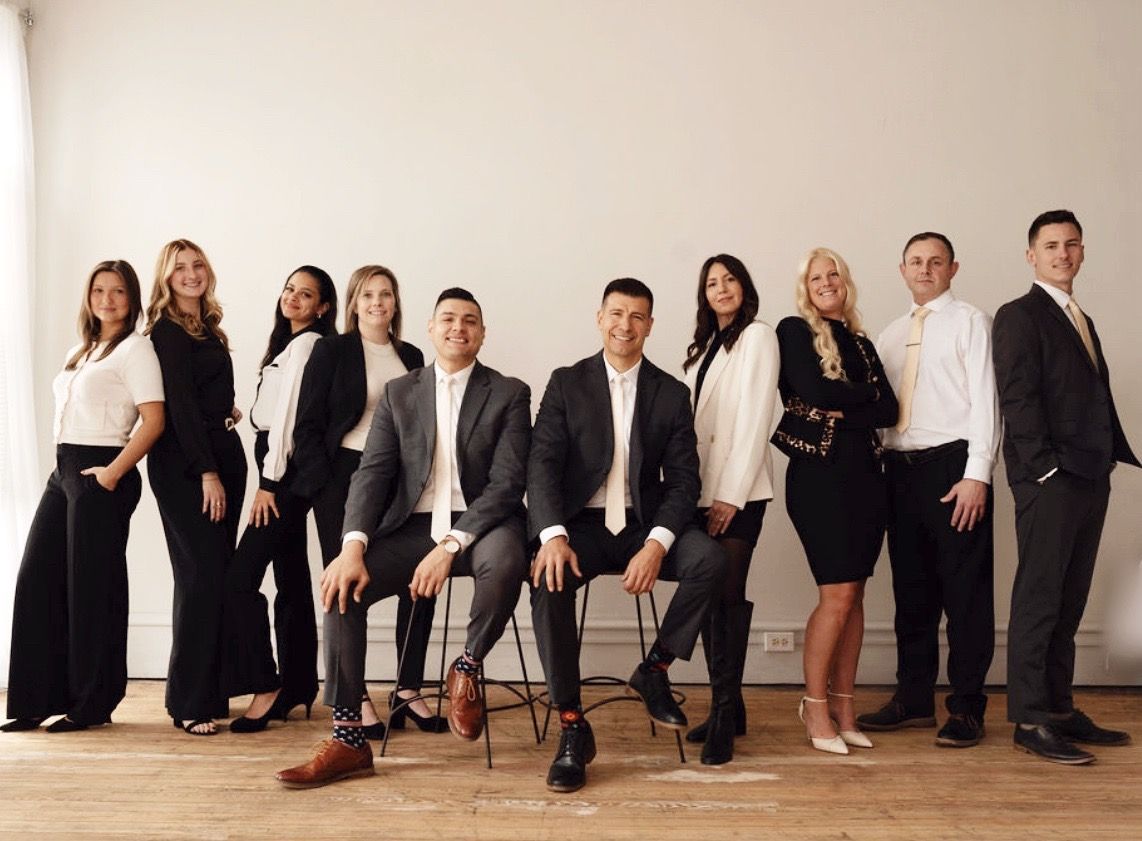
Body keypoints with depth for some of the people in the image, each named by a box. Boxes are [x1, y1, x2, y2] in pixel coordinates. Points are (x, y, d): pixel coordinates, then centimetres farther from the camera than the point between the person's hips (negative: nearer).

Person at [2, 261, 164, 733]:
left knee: (92, 587, -2)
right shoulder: (80, 351, 18)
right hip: (63, 470, 8)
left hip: (101, 473, -8)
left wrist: (114, 472, -17)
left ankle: (93, 704, 10)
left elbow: (153, 419, -14)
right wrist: (65, 465, 10)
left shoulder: (134, 349, -5)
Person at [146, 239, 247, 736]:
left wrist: (227, 411, 6)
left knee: (218, 573, 8)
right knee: (202, 575, -9)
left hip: (223, 452, 8)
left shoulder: (209, 328, 17)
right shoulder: (167, 330, -7)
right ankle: (189, 703, -2)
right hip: (184, 462, -8)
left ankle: (212, 690, 16)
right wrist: (206, 472, -17)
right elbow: (180, 404, -14)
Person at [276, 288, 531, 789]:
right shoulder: (399, 393, 13)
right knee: (341, 586, -21)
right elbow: (373, 473, 3)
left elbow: (507, 482, -8)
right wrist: (354, 545, -16)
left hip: (479, 522, -3)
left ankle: (467, 668, -7)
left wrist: (450, 546, -21)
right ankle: (347, 738, -12)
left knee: (506, 563, -37)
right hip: (412, 525, 3)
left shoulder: (509, 394, 3)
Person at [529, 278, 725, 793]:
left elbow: (683, 479, 0)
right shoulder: (566, 383, 4)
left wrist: (656, 544, -19)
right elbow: (542, 463, -6)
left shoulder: (672, 394, 7)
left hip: (644, 525, 2)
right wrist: (552, 536, -24)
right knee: (549, 583, -31)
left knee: (709, 559, -27)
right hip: (580, 525, -1)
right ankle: (572, 727, -18)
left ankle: (654, 670, -4)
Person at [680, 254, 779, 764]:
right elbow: (693, 419, 15)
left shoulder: (757, 336, -2)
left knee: (726, 594, -9)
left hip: (738, 492, -7)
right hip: (701, 490, 7)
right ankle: (727, 708, 16)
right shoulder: (704, 346, 20)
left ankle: (725, 716, -5)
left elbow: (754, 417, -11)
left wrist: (731, 493, -16)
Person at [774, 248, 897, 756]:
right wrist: (866, 392, 1)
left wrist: (843, 411, -9)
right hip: (819, 474, -6)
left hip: (864, 474, 6)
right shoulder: (794, 331, 2)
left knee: (853, 595, 6)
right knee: (837, 595, -9)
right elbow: (814, 391, -13)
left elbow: (889, 411, 6)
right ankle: (815, 708, 5)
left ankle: (843, 708, 14)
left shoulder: (861, 343, 18)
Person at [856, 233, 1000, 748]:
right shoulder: (891, 335, 18)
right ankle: (915, 699, 22)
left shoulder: (969, 322, 1)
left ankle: (966, 707, 8)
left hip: (953, 465, -5)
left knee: (965, 588, 0)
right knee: (911, 588, 11)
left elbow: (984, 397, -7)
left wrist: (976, 474, -15)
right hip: (901, 468, 6)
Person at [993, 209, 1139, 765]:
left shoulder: (1082, 321, 22)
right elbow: (1017, 399, -12)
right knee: (1038, 600, -5)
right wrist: (1046, 468, -17)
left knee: (1068, 602, 11)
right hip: (1049, 479, -8)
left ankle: (1060, 709, 18)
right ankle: (1030, 720, 0)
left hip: (1090, 477, 8)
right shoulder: (1019, 316, -3)